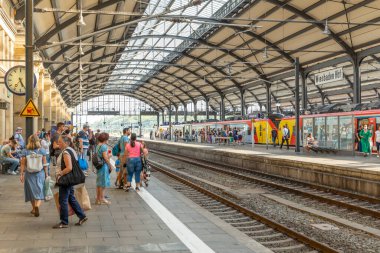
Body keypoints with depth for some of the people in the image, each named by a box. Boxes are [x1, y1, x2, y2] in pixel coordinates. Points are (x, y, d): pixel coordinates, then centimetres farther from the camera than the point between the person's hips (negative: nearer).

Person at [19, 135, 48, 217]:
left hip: (29, 174, 1)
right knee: (39, 190, 4)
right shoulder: (42, 150, -5)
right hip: (40, 173, -1)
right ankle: (37, 205, -21)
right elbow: (44, 163, -4)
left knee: (31, 191, 14)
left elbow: (23, 164, -3)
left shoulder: (26, 152, -4)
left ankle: (34, 208, 26)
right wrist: (46, 173, 4)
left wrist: (21, 174, 4)